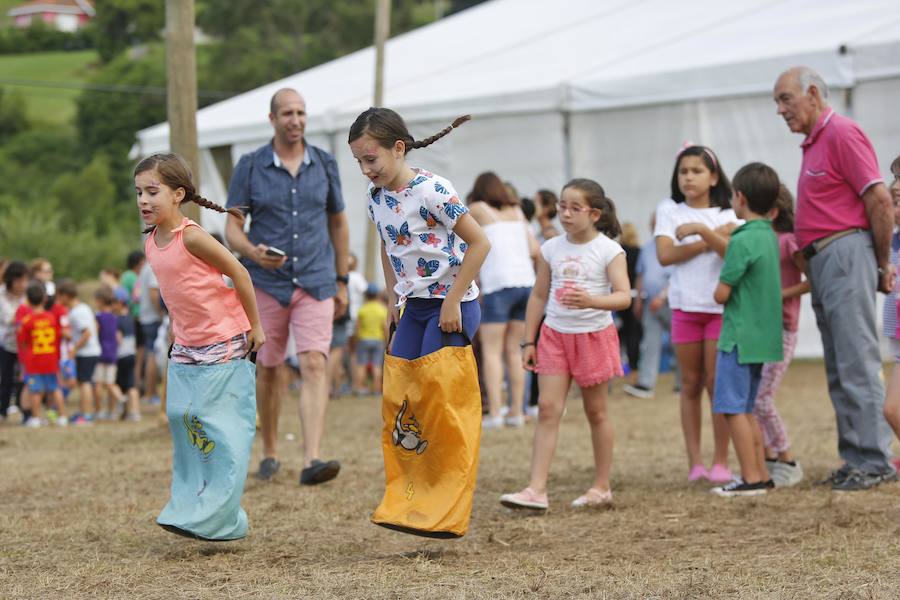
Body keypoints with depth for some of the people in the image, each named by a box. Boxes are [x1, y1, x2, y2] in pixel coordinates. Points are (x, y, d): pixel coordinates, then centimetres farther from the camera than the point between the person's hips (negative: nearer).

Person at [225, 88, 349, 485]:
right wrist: (253, 252, -25)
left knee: (314, 366, -15)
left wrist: (342, 281, 14)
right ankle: (269, 454, 28)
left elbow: (338, 223, 15)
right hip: (267, 283, 0)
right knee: (267, 370, 10)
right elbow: (232, 228, -2)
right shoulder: (250, 167, -3)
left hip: (315, 283, 0)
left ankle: (311, 461, -23)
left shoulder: (324, 165, 4)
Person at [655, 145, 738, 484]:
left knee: (717, 383, -3)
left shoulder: (727, 215, 5)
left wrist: (701, 230, -23)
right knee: (691, 385, 4)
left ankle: (721, 462, 3)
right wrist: (711, 240, -8)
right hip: (685, 306, 1)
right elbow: (665, 255, -7)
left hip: (721, 306, -1)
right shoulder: (669, 212, 7)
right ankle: (695, 463, 6)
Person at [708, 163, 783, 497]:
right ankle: (761, 475, 16)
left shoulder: (743, 241, -17)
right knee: (745, 409, 16)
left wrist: (720, 284, 6)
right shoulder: (769, 237, 10)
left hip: (740, 336, -9)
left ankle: (751, 478, -6)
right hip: (763, 336, 9)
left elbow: (721, 294, -15)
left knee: (733, 408, -5)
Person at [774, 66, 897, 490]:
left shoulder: (842, 133, -9)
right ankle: (855, 459, 13)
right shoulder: (814, 142, 20)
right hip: (821, 263, 10)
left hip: (846, 256, -10)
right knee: (839, 370, 10)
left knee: (857, 363, -10)